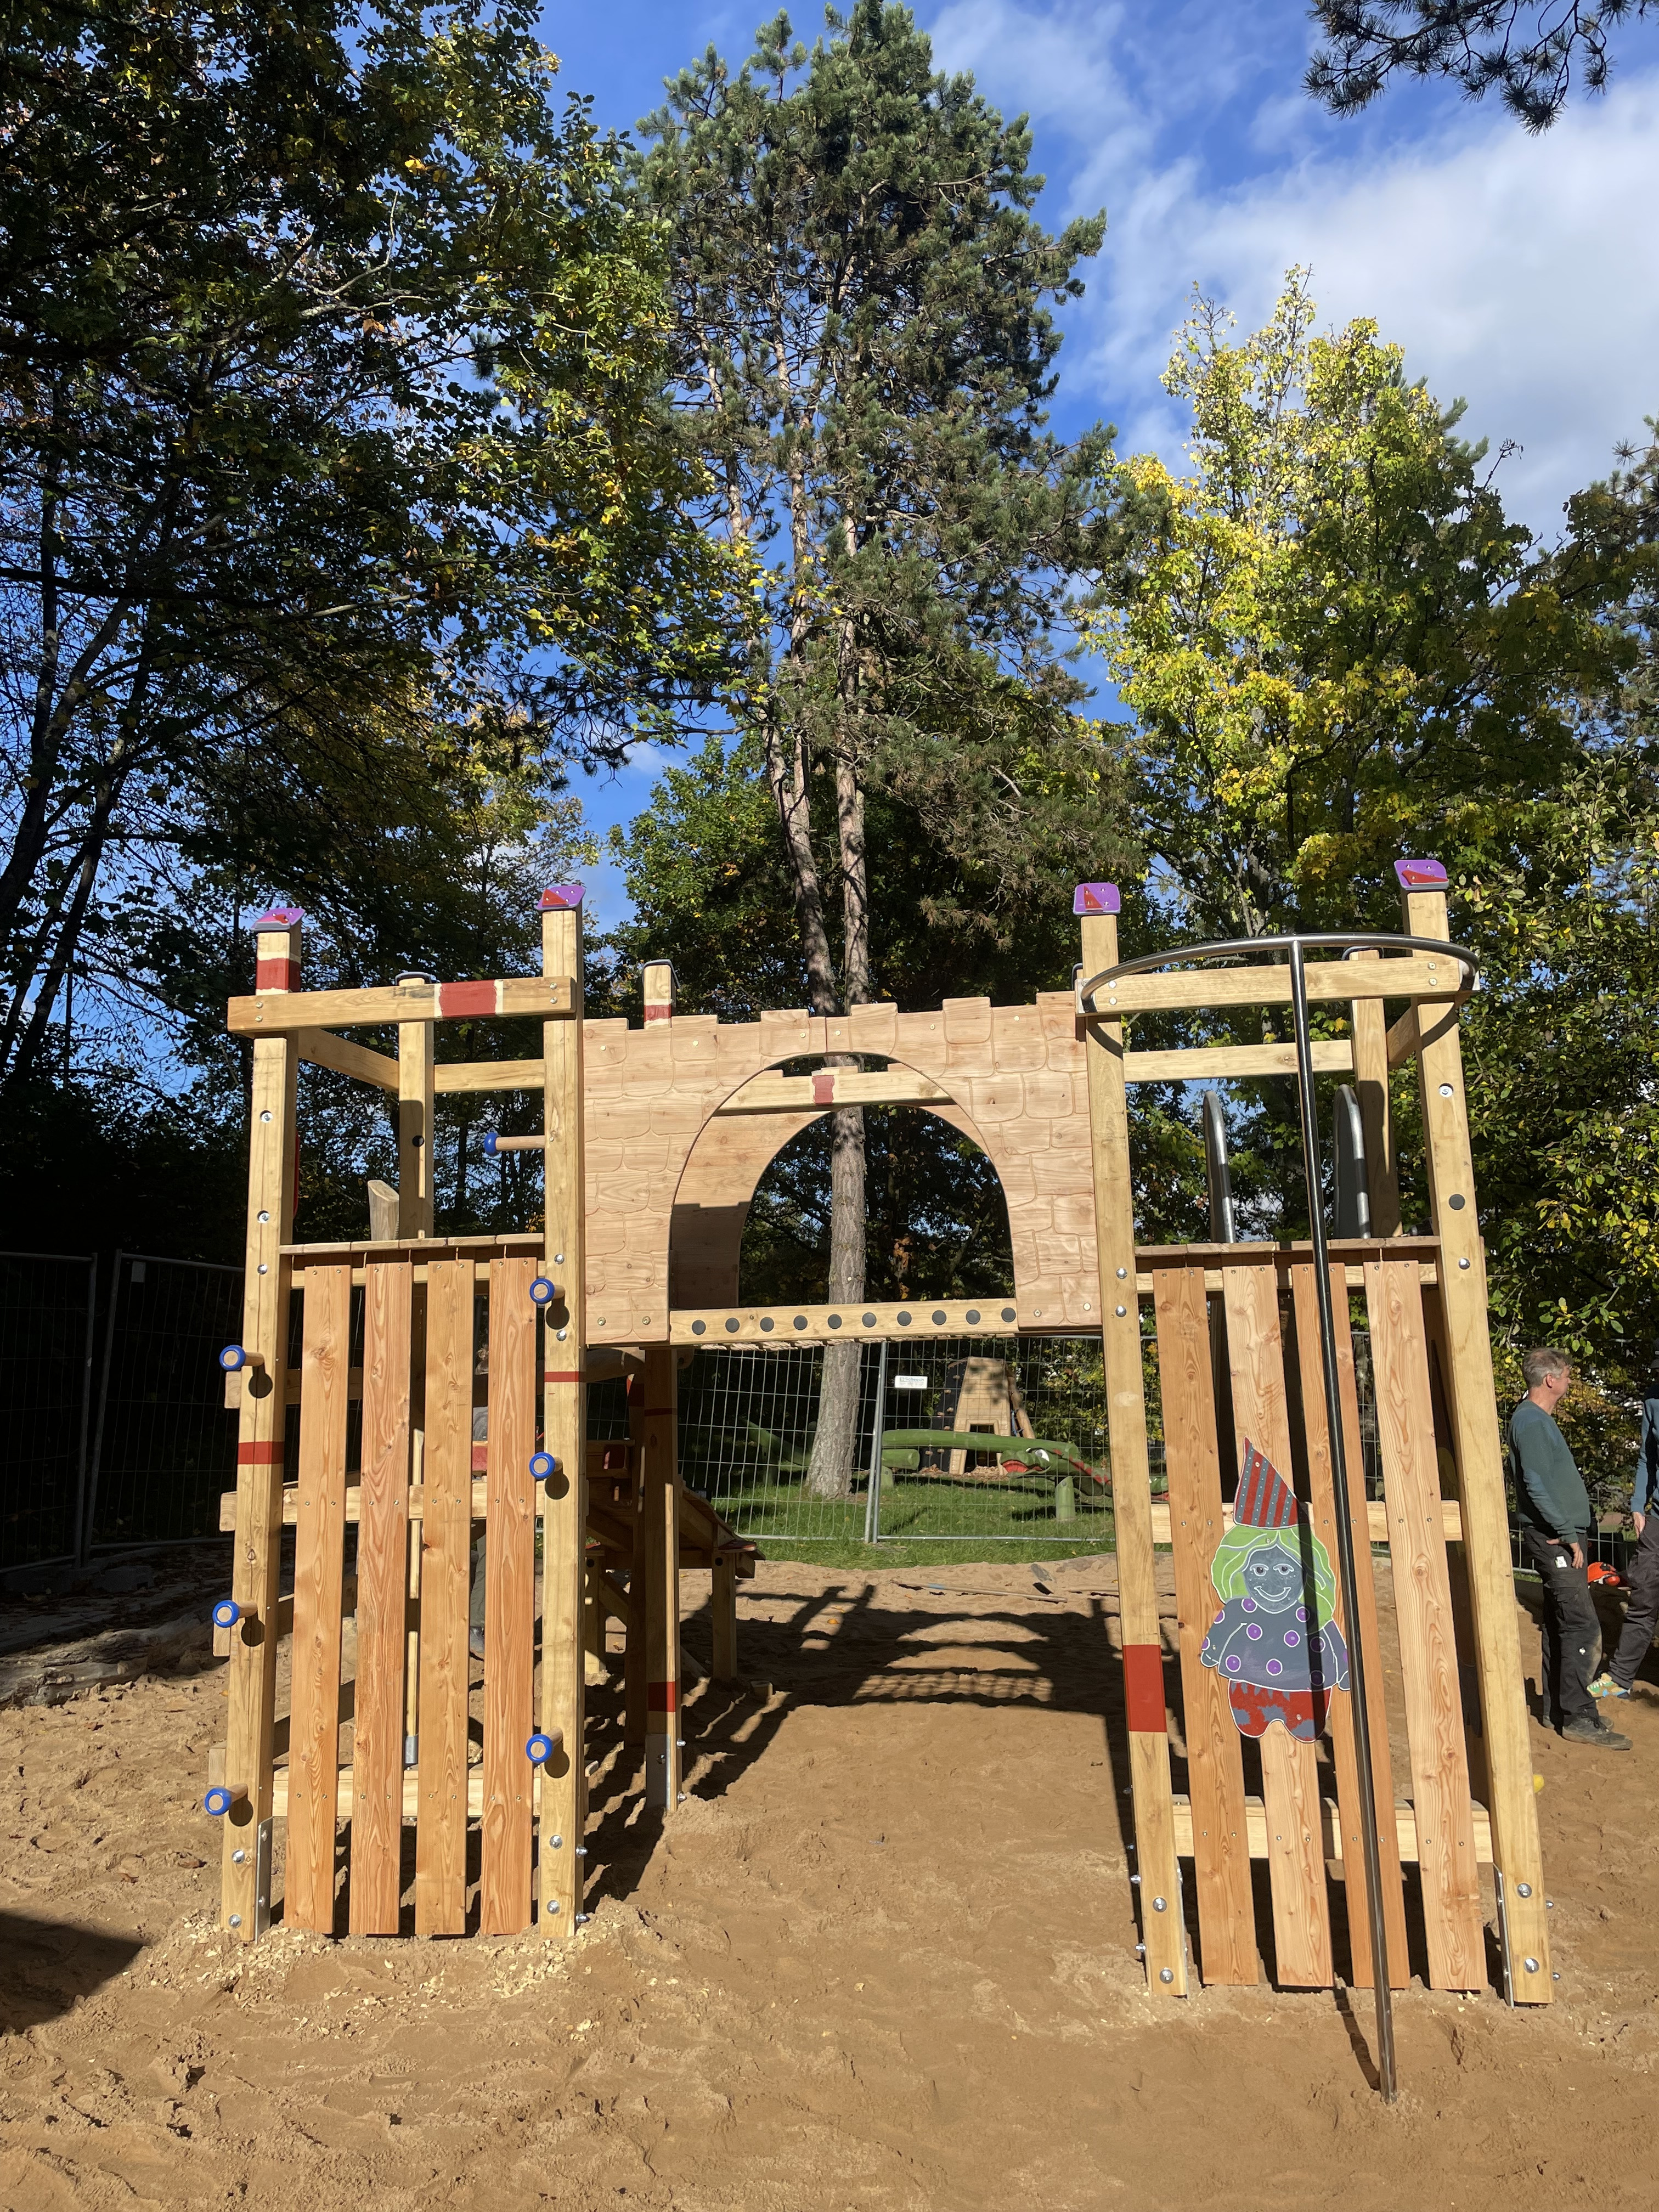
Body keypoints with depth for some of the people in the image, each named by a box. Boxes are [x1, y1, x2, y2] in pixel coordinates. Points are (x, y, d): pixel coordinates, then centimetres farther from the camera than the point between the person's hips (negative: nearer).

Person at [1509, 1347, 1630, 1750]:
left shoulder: (1540, 1420, 16)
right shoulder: (1531, 1421, -15)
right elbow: (1537, 1486, -21)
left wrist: (1570, 1533, 16)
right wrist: (1568, 1535, -18)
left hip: (1558, 1538, 10)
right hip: (1555, 1539, -10)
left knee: (1560, 1625, 13)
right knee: (1583, 1627, -9)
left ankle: (1557, 1708, 20)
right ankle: (1579, 1718, -6)